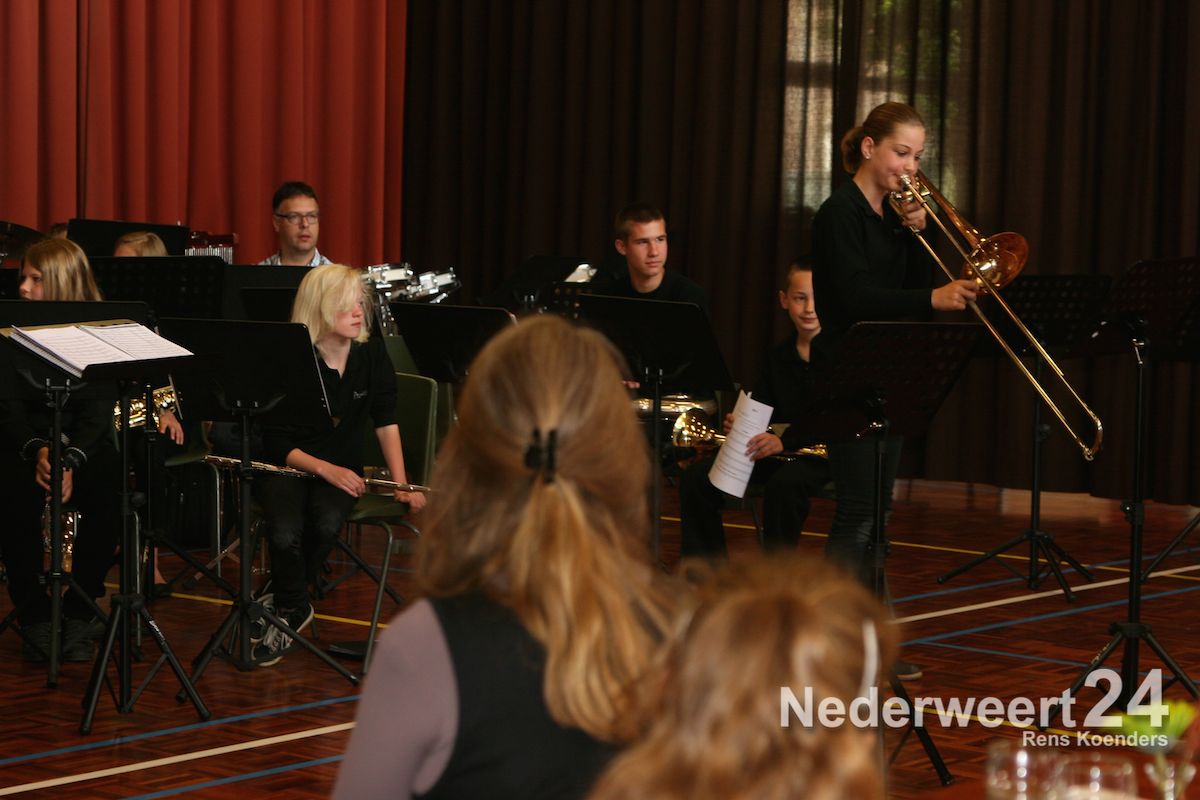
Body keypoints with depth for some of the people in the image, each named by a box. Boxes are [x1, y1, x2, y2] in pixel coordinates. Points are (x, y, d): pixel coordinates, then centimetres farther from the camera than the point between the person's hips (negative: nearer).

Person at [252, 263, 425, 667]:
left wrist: (401, 482, -5)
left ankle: (283, 602, -7)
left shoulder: (371, 354, -3)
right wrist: (324, 468, -26)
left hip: (342, 469, 2)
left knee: (327, 522, -32)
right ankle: (295, 608, -4)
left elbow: (385, 420, 5)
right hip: (288, 466, -2)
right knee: (285, 533, -34)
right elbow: (277, 443, -12)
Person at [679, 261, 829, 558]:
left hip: (822, 453, -7)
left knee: (784, 483, -39)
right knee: (697, 478, -10)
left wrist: (785, 440, -32)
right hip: (775, 451, 7)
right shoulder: (779, 356, 13)